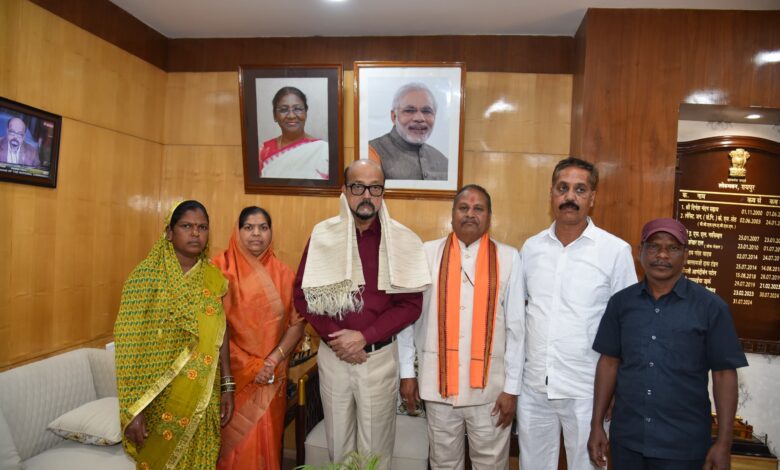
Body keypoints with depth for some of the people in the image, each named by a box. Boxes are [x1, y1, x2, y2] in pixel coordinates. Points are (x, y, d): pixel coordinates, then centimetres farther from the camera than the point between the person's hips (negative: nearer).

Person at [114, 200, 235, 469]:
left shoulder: (213, 277, 2)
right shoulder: (146, 275, -12)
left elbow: (219, 335, 6)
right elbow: (129, 346, -14)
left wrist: (227, 387, 4)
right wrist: (132, 409, -16)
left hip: (204, 398, 4)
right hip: (160, 398, -4)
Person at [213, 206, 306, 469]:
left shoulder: (283, 274, 2)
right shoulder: (221, 269, -7)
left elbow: (297, 324, 1)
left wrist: (273, 361, -12)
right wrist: (249, 366, -12)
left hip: (272, 377, 3)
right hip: (232, 374, -2)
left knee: (267, 440, 12)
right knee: (237, 442, 7)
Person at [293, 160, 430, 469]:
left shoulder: (402, 240, -7)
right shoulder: (323, 235, -3)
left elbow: (411, 303, -8)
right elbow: (302, 294, -2)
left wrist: (364, 336, -16)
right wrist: (335, 337, -12)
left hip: (380, 356, -1)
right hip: (333, 354, 1)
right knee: (338, 442, 18)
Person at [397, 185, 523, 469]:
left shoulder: (508, 258, -6)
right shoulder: (427, 254, -3)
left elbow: (516, 327, -4)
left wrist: (512, 387, -3)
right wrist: (407, 372, 2)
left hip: (490, 385, -1)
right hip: (438, 381, 1)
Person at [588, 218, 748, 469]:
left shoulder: (711, 307, -7)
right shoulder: (621, 302, 0)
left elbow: (724, 374, -5)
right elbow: (609, 362, 4)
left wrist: (723, 443, -6)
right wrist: (597, 424, 3)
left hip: (683, 446, -2)